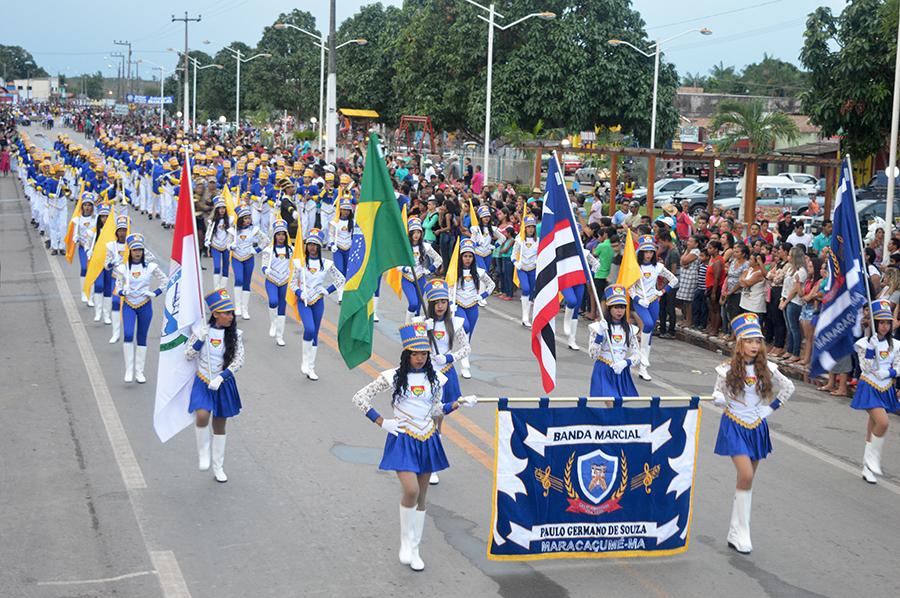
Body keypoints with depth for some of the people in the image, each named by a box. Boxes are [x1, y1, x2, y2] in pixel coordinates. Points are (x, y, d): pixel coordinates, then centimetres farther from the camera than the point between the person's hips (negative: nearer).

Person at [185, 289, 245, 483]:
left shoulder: (236, 335, -5)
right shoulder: (202, 331, -7)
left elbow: (239, 360, -9)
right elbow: (188, 356, -2)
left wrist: (220, 377, -19)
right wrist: (200, 339, -17)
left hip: (224, 384, 2)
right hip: (203, 382, -2)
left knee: (220, 425, 12)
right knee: (202, 416, -27)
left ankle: (218, 467, 26)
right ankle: (203, 453, -4)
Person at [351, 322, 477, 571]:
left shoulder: (435, 378, 4)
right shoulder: (393, 377, -8)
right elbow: (359, 397, -4)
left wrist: (458, 403, 0)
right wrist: (382, 423, -9)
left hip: (427, 440, 4)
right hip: (403, 440, -4)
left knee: (421, 497, 9)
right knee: (411, 491, -21)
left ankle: (414, 550, 21)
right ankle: (405, 541, 0)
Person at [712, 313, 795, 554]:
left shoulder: (766, 369, -1)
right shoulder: (728, 370, -8)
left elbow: (788, 387, 13)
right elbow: (719, 394, 2)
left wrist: (771, 408, 6)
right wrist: (719, 399, -21)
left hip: (757, 427, 4)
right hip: (734, 426, -4)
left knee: (747, 480, 8)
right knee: (746, 475, -18)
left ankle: (736, 532, 17)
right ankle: (741, 533, -11)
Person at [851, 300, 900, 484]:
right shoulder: (865, 342, -8)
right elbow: (867, 367, -15)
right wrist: (871, 348, -25)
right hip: (869, 387, -5)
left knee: (874, 424, 10)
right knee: (882, 422, -22)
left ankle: (868, 468, 19)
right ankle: (872, 459, -3)